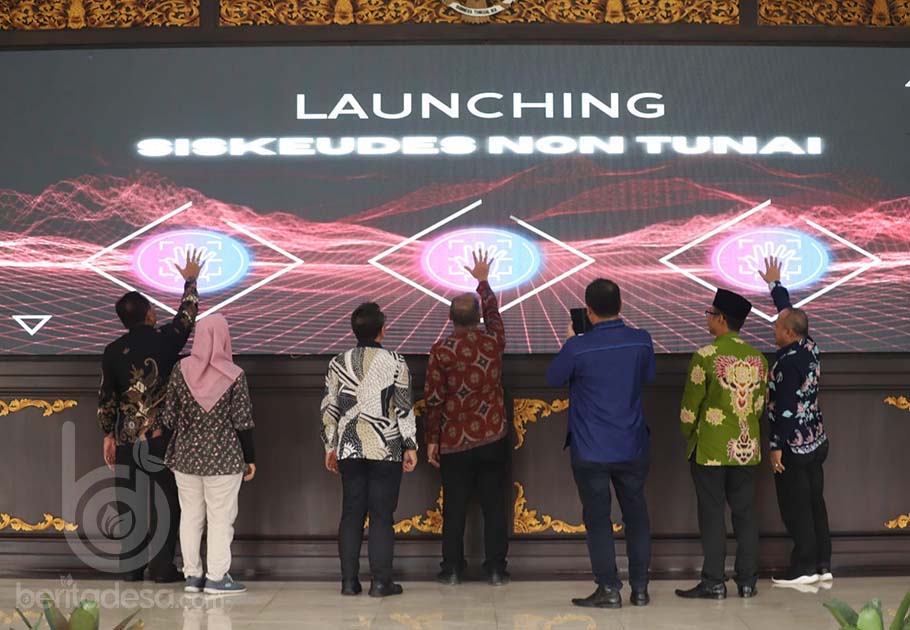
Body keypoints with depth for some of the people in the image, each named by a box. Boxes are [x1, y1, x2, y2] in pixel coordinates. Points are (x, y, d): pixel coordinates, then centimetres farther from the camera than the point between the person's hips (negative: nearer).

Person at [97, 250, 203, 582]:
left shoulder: (112, 351, 4)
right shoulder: (164, 339, -3)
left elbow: (105, 397, 6)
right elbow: (187, 315, 14)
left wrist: (108, 434, 14)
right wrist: (190, 281, 29)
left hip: (127, 436, 3)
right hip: (162, 434, -3)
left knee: (129, 503, 8)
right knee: (165, 501, 2)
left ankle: (130, 568, 12)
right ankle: (162, 566, 1)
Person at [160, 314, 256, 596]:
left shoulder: (181, 370, -3)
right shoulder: (234, 376, -10)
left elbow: (169, 416, 2)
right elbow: (243, 422, -8)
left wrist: (173, 451, 16)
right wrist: (250, 458, 2)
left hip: (185, 455, 3)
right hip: (223, 457, -3)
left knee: (190, 516, 12)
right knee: (220, 517, 4)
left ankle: (193, 575, 18)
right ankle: (216, 577, 6)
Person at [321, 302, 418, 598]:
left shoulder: (339, 363, 4)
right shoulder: (395, 362, -4)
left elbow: (329, 408, 6)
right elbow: (404, 408, -5)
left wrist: (330, 447, 14)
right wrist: (410, 445, 1)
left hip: (349, 450, 3)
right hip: (386, 450, -3)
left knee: (351, 513, 9)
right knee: (382, 514, 2)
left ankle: (349, 580, 10)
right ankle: (381, 581, 2)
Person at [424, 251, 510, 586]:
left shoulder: (441, 350, -8)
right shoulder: (493, 342, -2)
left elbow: (433, 398, -6)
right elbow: (493, 312, 21)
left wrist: (432, 439, 3)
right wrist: (483, 282, 36)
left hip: (454, 442, -1)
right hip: (493, 438, 1)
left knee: (454, 507, 7)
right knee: (494, 505, 7)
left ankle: (452, 569, 12)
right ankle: (495, 569, 10)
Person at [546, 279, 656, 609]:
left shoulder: (578, 347, -17)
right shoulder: (641, 341, -7)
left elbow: (553, 378, 0)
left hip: (591, 451, -3)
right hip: (633, 447, 3)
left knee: (598, 519, 7)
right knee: (636, 515, 15)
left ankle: (609, 590, 10)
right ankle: (640, 588, 20)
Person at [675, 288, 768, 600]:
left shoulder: (706, 356, -14)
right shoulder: (758, 358, 4)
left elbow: (690, 406, -8)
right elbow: (759, 405, 9)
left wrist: (690, 436, 8)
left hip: (711, 449, -5)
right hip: (747, 448, 5)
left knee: (712, 514, 1)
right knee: (745, 512, 10)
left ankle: (714, 583, 4)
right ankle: (747, 581, 15)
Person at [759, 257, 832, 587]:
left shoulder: (789, 361, -21)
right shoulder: (809, 347, 4)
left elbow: (787, 408, -22)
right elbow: (790, 310, 20)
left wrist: (777, 446, -18)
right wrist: (774, 283, 31)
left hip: (794, 447, -9)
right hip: (816, 442, 9)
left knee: (795, 508, 0)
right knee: (815, 502, 13)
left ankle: (804, 568, 5)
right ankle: (822, 564, 18)